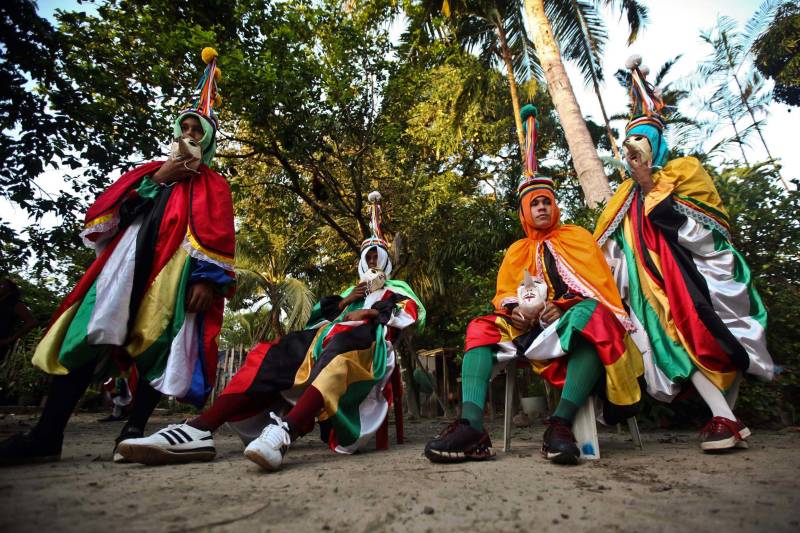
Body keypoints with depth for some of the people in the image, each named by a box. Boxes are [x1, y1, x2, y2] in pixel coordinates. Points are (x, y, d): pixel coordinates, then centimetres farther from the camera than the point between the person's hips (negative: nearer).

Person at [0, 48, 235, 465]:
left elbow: (216, 238, 1)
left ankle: (133, 431, -1)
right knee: (89, 338, -7)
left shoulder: (213, 186, 15)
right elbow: (100, 215, 16)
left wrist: (207, 279, -15)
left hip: (176, 270, -3)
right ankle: (46, 435, -5)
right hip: (128, 261, 4)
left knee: (156, 346, -8)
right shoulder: (149, 171, 28)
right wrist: (156, 181, 4)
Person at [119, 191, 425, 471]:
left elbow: (413, 314, 3)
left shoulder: (398, 289, 28)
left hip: (368, 343, -6)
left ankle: (286, 430, -65)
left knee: (346, 337, -43)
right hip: (326, 339, 6)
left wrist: (370, 312, -7)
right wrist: (342, 304, 7)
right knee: (273, 354, -20)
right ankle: (200, 429, -36)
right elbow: (315, 318, 24)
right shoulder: (349, 291, 39)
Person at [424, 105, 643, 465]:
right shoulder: (517, 251, 19)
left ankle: (561, 423, -45)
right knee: (482, 329, -21)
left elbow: (599, 287, -1)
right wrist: (519, 310, -14)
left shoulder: (577, 237, 11)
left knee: (590, 314, -36)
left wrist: (557, 309, -18)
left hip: (575, 320, -2)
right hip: (531, 326, 3)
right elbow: (503, 295, 11)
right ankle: (472, 426, -39)